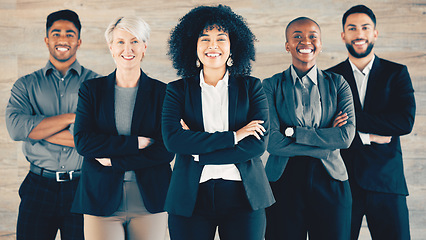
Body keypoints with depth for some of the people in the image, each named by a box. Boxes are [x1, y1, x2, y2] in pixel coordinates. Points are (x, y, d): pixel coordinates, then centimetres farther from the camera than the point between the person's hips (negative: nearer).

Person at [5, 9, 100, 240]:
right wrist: (72, 117, -13)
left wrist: (37, 130, -7)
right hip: (38, 187, 1)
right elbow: (15, 127, -9)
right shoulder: (26, 85, 10)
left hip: (82, 187, -1)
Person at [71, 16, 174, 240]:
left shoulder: (161, 92, 3)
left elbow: (166, 150, -5)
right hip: (101, 200, 0)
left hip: (150, 202, 0)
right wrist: (135, 143, -12)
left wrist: (114, 161, -10)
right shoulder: (91, 89, 6)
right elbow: (82, 142, -5)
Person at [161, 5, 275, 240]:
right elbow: (172, 140, -10)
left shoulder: (251, 87, 6)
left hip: (242, 195, 0)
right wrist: (233, 137, -13)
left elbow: (258, 144, -5)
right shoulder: (177, 90, 6)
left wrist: (198, 153, -11)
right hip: (191, 197, 0)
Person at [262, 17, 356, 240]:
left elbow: (346, 136, -6)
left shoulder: (338, 84, 7)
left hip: (330, 181, 1)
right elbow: (272, 141, -9)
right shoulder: (271, 86, 3)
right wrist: (326, 143, -10)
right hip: (283, 182, -1)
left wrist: (292, 132, -11)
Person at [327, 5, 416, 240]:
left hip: (386, 181, 0)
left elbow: (406, 121, -7)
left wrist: (353, 121, -11)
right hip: (342, 181, 0)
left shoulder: (396, 73, 8)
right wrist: (367, 136, -11)